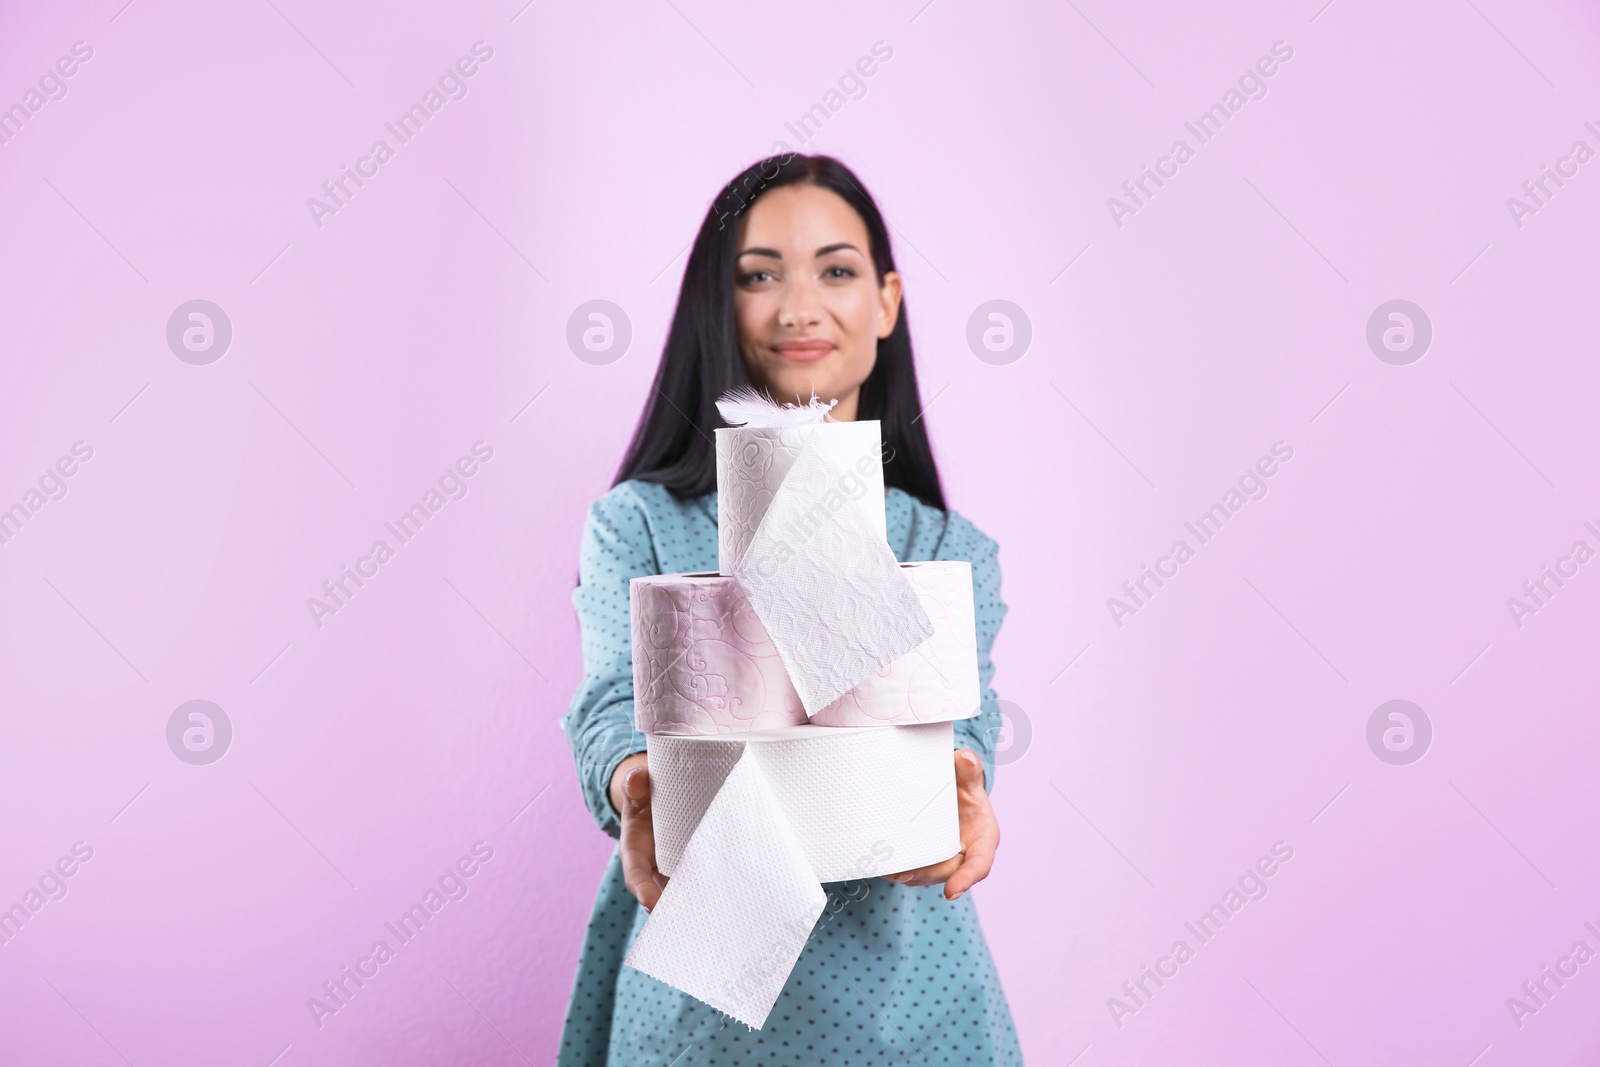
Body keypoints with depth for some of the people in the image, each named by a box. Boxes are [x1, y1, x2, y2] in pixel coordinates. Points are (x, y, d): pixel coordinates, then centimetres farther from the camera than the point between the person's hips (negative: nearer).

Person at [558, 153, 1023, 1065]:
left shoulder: (951, 551, 6)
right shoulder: (636, 525, 2)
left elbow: (961, 710, -10)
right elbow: (616, 702, -12)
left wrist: (958, 785, -34)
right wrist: (637, 787, -36)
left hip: (898, 983, 1)